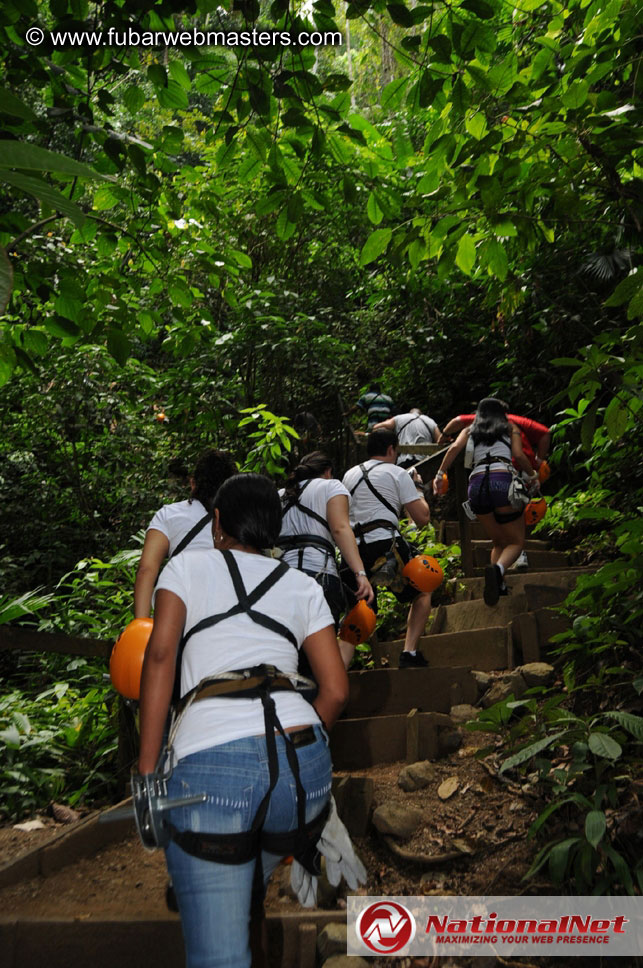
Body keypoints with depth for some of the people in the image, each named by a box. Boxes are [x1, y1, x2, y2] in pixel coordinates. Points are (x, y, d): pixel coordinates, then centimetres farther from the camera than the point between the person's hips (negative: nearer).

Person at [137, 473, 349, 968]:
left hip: (210, 764, -3)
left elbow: (160, 654, -3)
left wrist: (147, 769, -1)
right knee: (250, 887, 30)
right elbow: (336, 689, 11)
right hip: (304, 760, 4)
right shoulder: (303, 586, 18)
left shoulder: (187, 566, 13)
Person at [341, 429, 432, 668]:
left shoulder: (349, 474, 22)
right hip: (386, 544, -4)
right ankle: (409, 653, 4)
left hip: (352, 548, 4)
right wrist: (417, 487, 19)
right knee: (422, 592, 17)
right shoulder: (397, 473, 6)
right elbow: (422, 518, 2)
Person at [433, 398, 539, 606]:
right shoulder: (510, 427, 22)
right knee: (516, 541, 6)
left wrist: (440, 474, 7)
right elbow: (518, 455, 5)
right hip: (502, 480, -3)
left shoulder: (469, 431, 26)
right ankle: (498, 568, -26)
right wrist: (532, 475, 20)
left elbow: (454, 448, 5)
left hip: (476, 484, 3)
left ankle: (499, 586, 0)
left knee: (498, 541, 20)